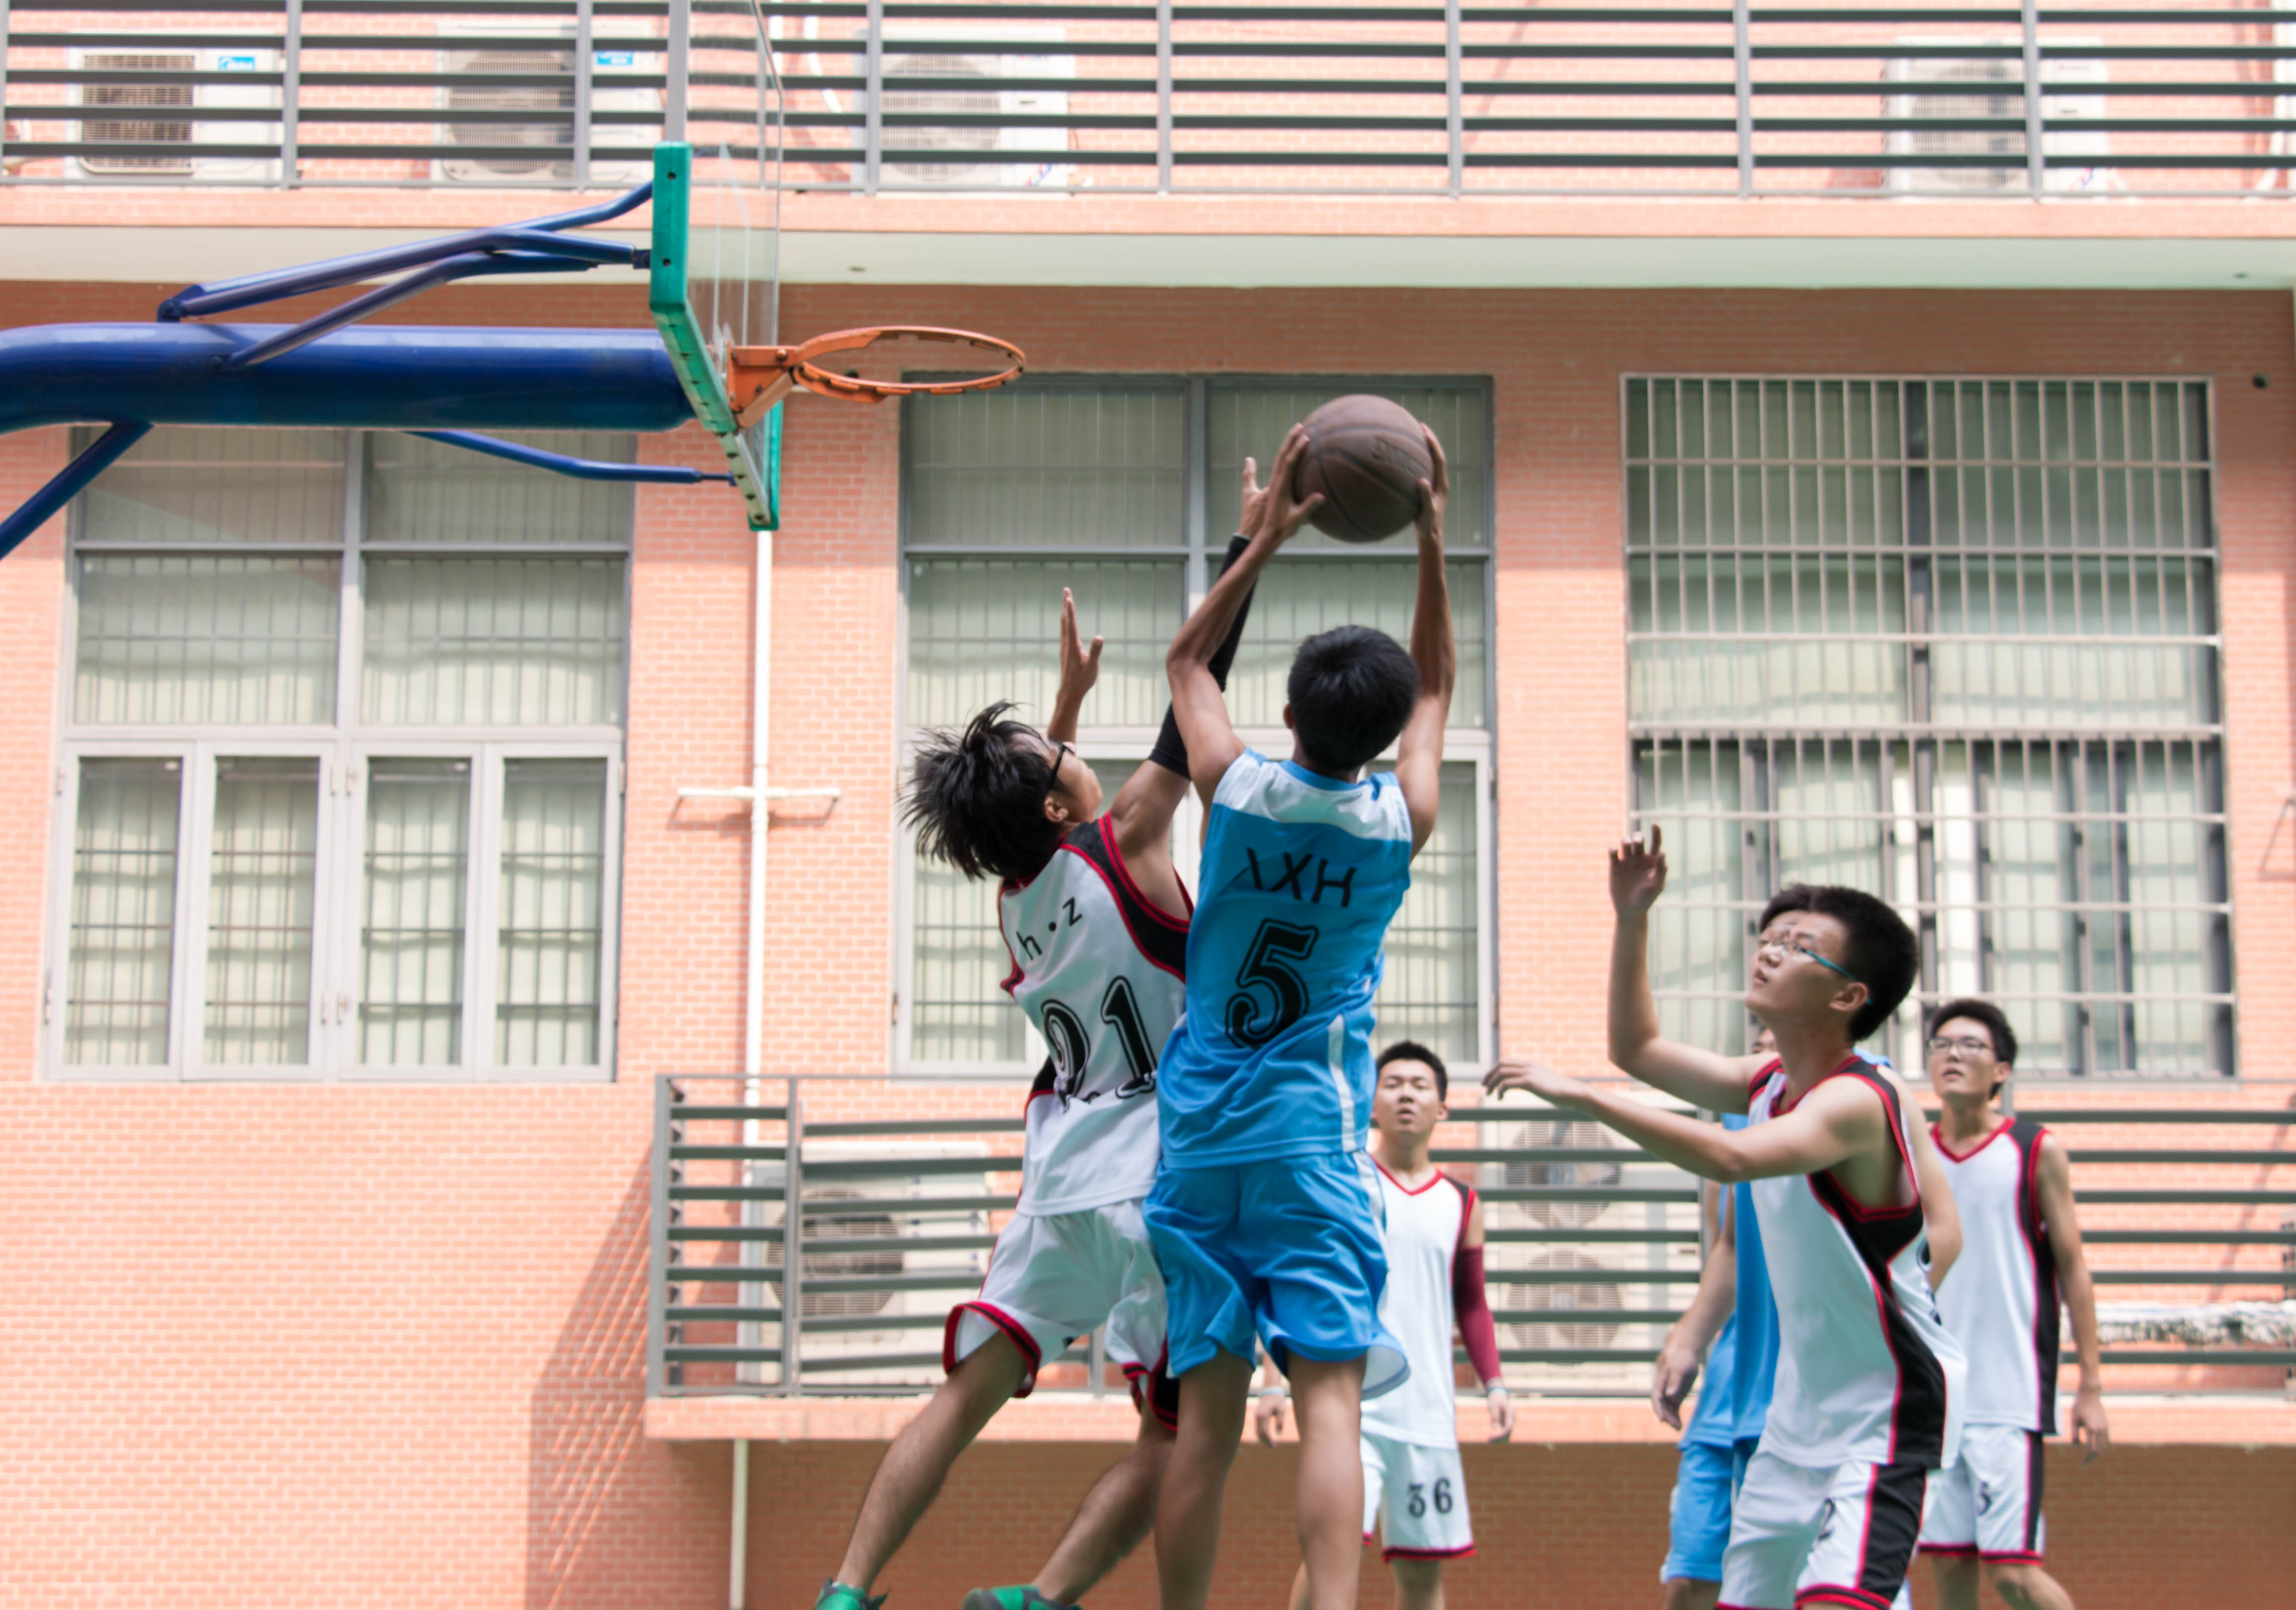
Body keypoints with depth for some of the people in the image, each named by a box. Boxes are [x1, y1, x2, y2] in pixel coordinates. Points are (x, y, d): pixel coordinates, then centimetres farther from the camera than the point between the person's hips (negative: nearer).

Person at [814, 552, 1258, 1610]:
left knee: (964, 1397, 9)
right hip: (1154, 1188, -5)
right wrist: (1250, 548, 1)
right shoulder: (1123, 843, -7)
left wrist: (1073, 689, 35)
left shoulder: (1015, 895, 8)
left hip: (1056, 1186, 6)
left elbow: (1023, 804, 31)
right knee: (1170, 1439, 3)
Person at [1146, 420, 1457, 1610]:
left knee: (1206, 1415, 6)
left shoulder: (1236, 794, -2)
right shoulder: (1399, 823, -2)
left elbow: (1187, 661, 18)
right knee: (1328, 1395, -10)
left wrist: (1266, 541, 16)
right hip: (1312, 1142, -2)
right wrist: (1431, 548, 15)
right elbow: (1434, 690, 17)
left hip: (1198, 1142, 2)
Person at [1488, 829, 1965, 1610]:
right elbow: (1638, 1048, 17)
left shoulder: (1855, 1101, -22)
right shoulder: (1766, 1083, 5)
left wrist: (1584, 1097, -39)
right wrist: (1632, 917, 8)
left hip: (1888, 1408, -9)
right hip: (1802, 1404, 9)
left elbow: (1733, 1159, -39)